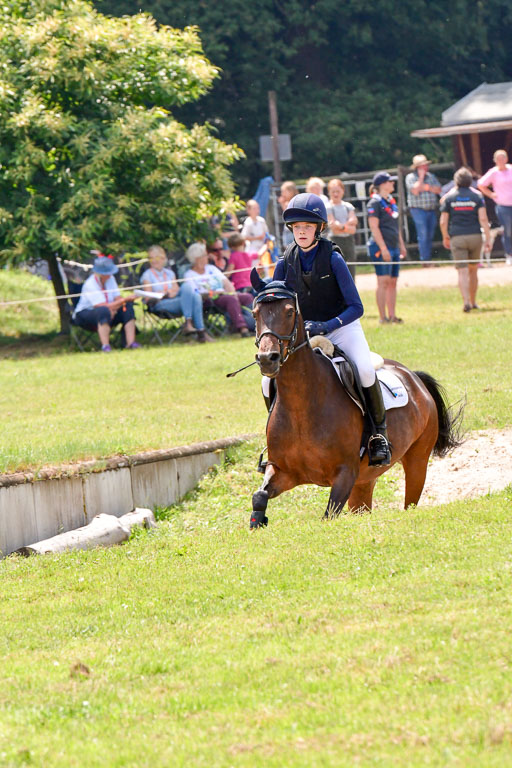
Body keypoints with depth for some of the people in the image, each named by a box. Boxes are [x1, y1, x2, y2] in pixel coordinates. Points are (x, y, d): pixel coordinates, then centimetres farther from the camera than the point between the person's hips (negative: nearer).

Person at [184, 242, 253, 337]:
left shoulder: (211, 268, 24)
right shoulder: (189, 275, 5)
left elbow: (226, 282, 16)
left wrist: (231, 292, -5)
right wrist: (211, 293, -19)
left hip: (224, 294, 7)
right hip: (209, 301, -7)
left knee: (247, 297, -19)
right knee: (231, 299, -35)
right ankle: (242, 328, -45)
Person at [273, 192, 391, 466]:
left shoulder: (333, 259, -15)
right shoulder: (286, 263, -3)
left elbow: (356, 307, -18)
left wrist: (325, 326, -31)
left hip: (342, 328, -4)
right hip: (303, 334, 4)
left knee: (364, 369, -32)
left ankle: (379, 432, -11)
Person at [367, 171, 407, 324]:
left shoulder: (391, 201, 17)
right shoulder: (375, 202, -10)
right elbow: (374, 227, -15)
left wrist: (401, 245, 22)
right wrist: (383, 248, -19)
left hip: (393, 247, 9)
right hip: (381, 248, -9)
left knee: (393, 282, 8)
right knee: (383, 281, -10)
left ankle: (392, 315, 12)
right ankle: (382, 317, -9)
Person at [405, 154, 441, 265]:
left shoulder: (431, 176, 14)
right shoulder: (411, 177, -2)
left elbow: (438, 190, 4)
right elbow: (415, 191, -17)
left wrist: (427, 187, -10)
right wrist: (421, 177, -11)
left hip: (431, 210, 5)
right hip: (418, 209, -5)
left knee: (430, 236, 7)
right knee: (423, 236, -10)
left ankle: (429, 259, 13)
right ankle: (425, 260, -9)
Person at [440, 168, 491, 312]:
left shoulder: (449, 197, 2)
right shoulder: (477, 196, 2)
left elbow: (443, 222, 1)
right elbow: (483, 219, -7)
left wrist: (445, 238, 16)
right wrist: (488, 239, -4)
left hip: (457, 238, -1)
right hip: (475, 236, 1)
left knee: (462, 272, -6)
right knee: (473, 270, 16)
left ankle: (466, 301, -22)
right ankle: (473, 302, 23)